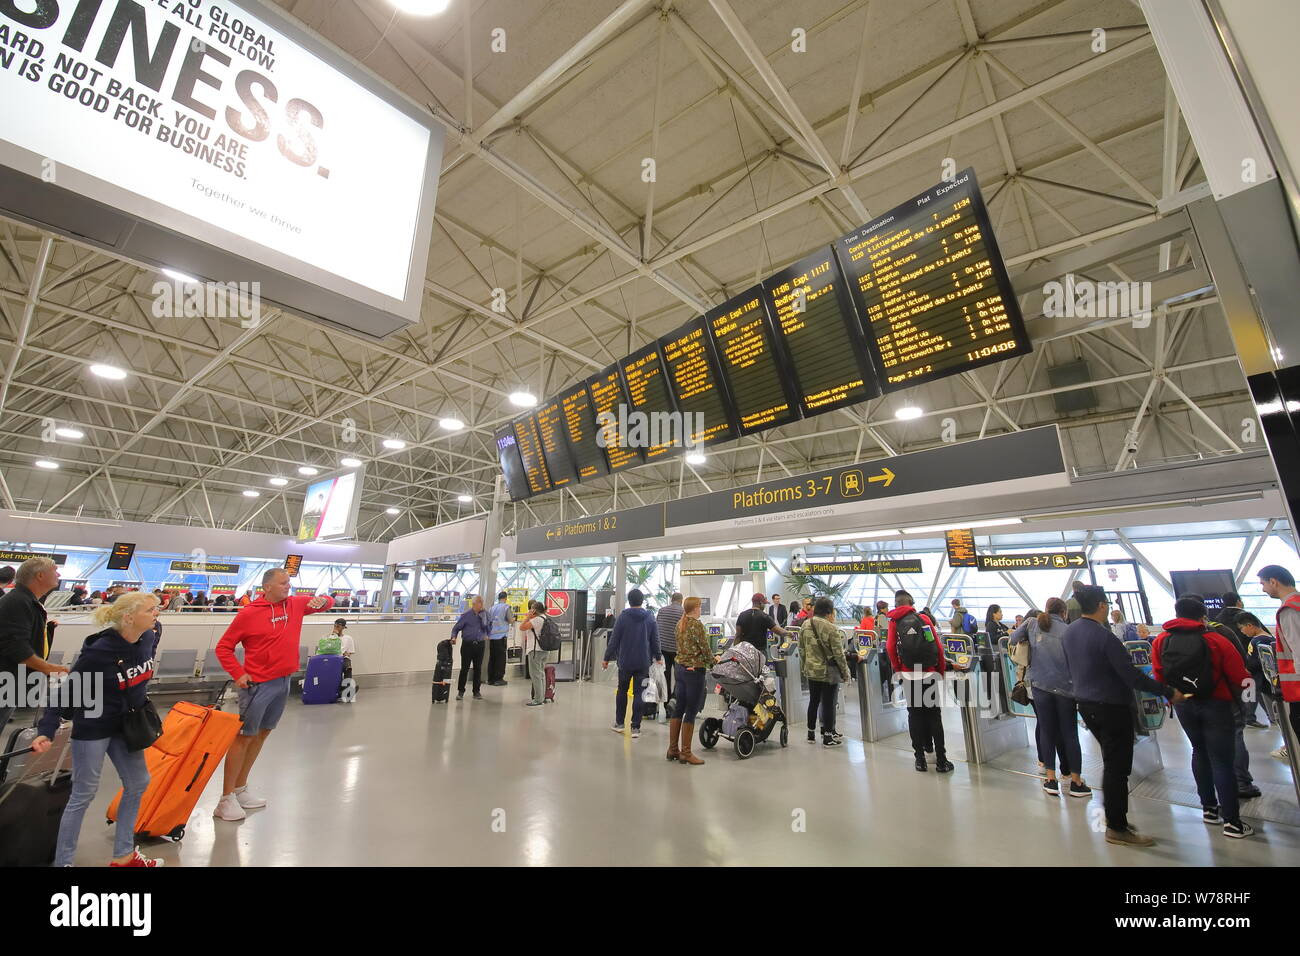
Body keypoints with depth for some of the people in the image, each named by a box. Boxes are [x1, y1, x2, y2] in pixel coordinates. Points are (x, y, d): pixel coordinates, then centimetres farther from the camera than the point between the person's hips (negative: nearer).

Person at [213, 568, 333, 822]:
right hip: (257, 684, -6)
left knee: (262, 734, 15)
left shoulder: (296, 604, 1)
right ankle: (226, 799, 14)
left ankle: (241, 788, 31)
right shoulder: (248, 614, -12)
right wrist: (238, 674, -13)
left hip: (283, 681, 6)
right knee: (244, 737, 1)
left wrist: (322, 600, -11)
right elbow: (223, 647, -4)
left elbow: (328, 601, 13)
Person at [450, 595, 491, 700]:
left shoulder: (484, 614, 4)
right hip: (468, 644, -3)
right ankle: (460, 691, 13)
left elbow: (487, 627, 10)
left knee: (478, 669, 8)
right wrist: (454, 637, -16)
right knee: (464, 669, 0)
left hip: (480, 645, 3)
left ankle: (476, 691, 18)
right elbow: (456, 627, -1)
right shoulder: (466, 615, -4)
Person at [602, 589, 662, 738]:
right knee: (638, 693, 5)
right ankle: (636, 727, 6)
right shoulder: (650, 617, -1)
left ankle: (619, 723, 24)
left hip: (625, 661, -1)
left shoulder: (623, 617, -8)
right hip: (643, 663, 1)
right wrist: (657, 657, 18)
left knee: (622, 690, 17)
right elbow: (655, 640, 5)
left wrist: (607, 658, 1)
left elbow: (614, 640, -7)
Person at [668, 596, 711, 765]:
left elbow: (680, 646, 11)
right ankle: (685, 753, 9)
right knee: (691, 713, 1)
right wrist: (711, 662, 3)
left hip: (680, 667, 8)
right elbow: (705, 647, -13)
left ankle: (673, 749, 23)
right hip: (695, 670, -8)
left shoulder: (680, 623, 8)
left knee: (679, 710, 15)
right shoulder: (696, 624, -16)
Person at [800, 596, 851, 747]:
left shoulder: (805, 625, 0)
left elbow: (801, 650, 7)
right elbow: (838, 654, -14)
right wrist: (845, 673, -3)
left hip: (811, 670, 5)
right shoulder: (831, 628, -19)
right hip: (829, 672, -5)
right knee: (828, 703, 6)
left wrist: (803, 667, 17)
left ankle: (811, 733, 27)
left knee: (813, 701, 16)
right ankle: (828, 737, 15)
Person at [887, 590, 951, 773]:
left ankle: (920, 758, 11)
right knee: (934, 715, 7)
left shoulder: (894, 622, 2)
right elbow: (938, 646, 0)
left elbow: (891, 648, -7)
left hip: (909, 675, 0)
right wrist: (942, 671, 8)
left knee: (915, 714, 8)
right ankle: (941, 760, 9)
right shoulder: (924, 618, 4)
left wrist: (897, 669, 5)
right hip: (930, 674, 1)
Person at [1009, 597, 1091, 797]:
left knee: (1046, 730, 9)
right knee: (1070, 733, 9)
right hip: (1065, 687, -1)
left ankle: (1051, 780, 12)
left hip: (1040, 684, 1)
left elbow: (1013, 639, 7)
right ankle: (1076, 782, 17)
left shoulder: (1032, 623, 0)